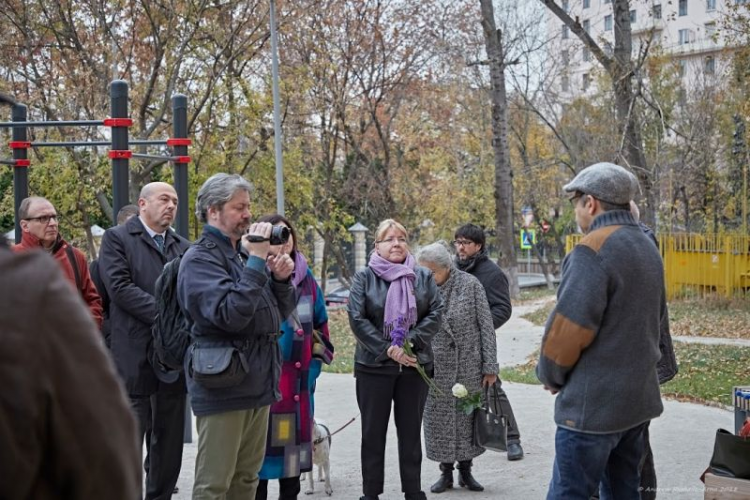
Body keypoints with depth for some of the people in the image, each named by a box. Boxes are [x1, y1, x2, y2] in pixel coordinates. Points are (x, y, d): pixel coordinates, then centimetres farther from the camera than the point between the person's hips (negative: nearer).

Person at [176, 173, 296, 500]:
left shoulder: (244, 253, 14)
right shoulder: (201, 259, -10)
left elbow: (280, 313, 15)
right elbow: (230, 315, -24)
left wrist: (281, 280, -4)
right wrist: (257, 261, -22)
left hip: (258, 385, 8)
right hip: (223, 387, -8)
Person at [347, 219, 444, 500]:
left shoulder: (423, 277, 8)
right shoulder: (364, 278, 0)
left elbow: (435, 313, -1)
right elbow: (357, 319, -8)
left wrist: (410, 341, -15)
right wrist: (388, 349, -16)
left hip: (415, 365, 2)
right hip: (374, 366, -2)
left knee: (411, 432, 10)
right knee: (373, 433, 5)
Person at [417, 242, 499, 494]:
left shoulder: (470, 284, -8)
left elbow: (486, 326, -6)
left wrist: (490, 365, -7)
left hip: (469, 365, -1)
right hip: (438, 367, 1)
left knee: (468, 416, 7)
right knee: (439, 418, 4)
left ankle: (466, 471, 22)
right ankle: (446, 472, 17)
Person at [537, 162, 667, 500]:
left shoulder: (593, 248, -17)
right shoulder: (648, 248, 12)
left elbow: (569, 326, -20)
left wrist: (550, 375, -4)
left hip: (593, 404, -9)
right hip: (638, 397, 9)